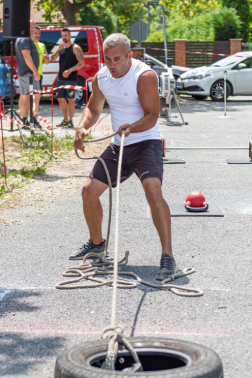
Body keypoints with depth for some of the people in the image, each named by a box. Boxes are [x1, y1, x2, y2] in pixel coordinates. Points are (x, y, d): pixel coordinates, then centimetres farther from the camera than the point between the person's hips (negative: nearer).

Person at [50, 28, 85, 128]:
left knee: (70, 99, -5)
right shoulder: (61, 48, 13)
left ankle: (70, 121, 1)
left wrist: (70, 70, -20)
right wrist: (58, 49, -11)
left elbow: (81, 63, -11)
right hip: (61, 78, 6)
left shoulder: (75, 48, -5)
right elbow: (52, 59, 4)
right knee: (61, 98, 7)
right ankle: (65, 120, 18)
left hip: (71, 79, -6)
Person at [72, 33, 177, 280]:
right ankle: (96, 243, 32)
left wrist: (133, 127, -40)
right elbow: (93, 108, 14)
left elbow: (152, 116, -20)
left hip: (146, 143, -7)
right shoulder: (101, 77, 1)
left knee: (153, 190, -29)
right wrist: (82, 127, -6)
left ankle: (167, 257, -26)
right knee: (89, 191, 6)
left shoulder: (144, 76, -19)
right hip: (118, 146, 7)